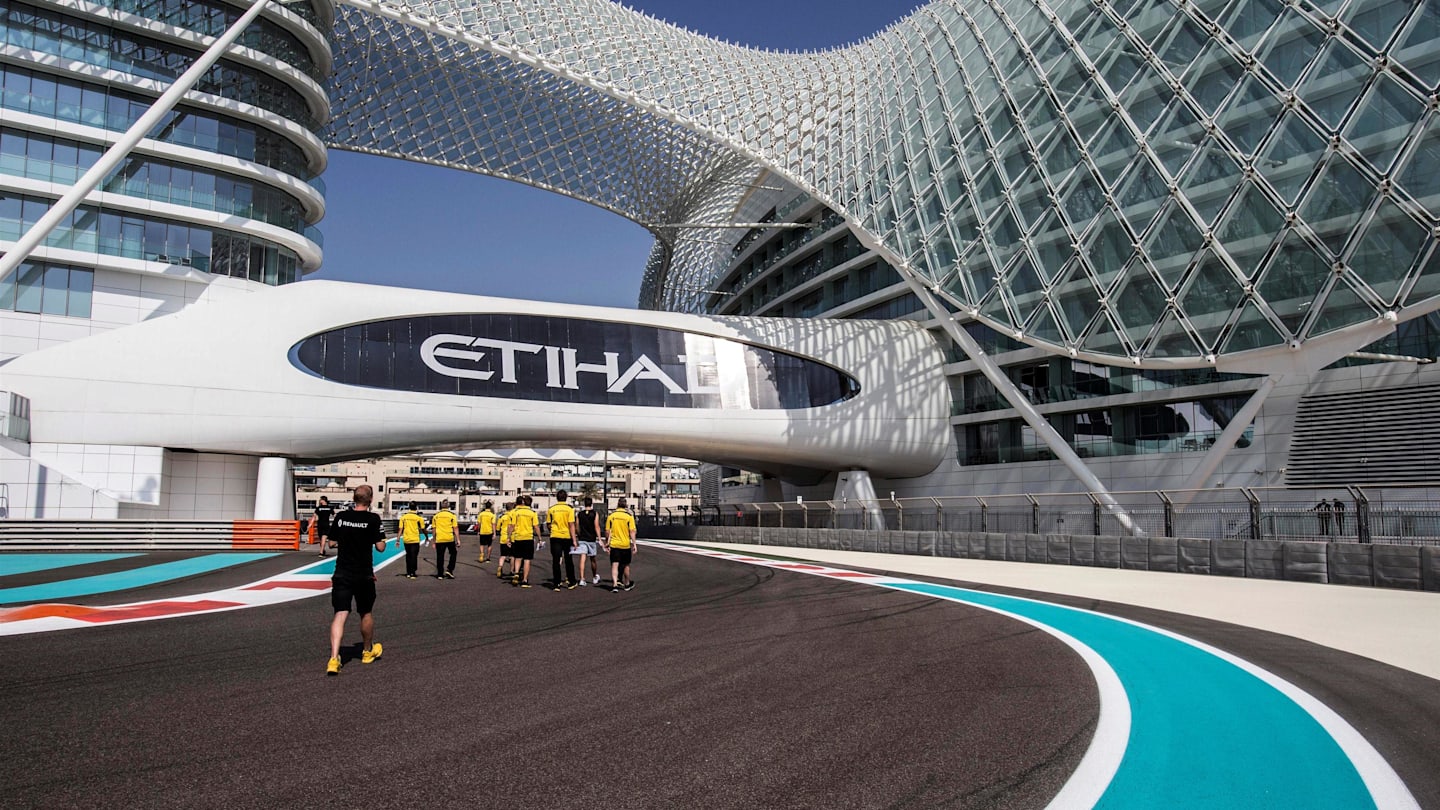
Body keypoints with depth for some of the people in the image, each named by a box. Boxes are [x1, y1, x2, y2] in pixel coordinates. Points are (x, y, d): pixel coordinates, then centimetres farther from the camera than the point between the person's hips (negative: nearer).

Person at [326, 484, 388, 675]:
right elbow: (380, 547, -11)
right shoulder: (372, 519, -11)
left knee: (340, 615, -2)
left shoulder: (341, 516, 0)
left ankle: (334, 658, -17)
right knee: (366, 614, 17)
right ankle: (367, 651, 35)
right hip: (364, 575, -2)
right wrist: (382, 539, 9)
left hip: (342, 574, 2)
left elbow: (333, 541, 12)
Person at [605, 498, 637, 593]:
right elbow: (632, 532, -8)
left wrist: (607, 543, 12)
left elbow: (607, 531, 1)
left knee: (614, 565, -1)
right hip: (626, 544, 0)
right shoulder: (629, 516, -6)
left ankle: (614, 585, -14)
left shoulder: (611, 516, -1)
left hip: (614, 544, 0)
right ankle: (627, 584, 30)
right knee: (626, 565, 15)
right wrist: (634, 544, -3)